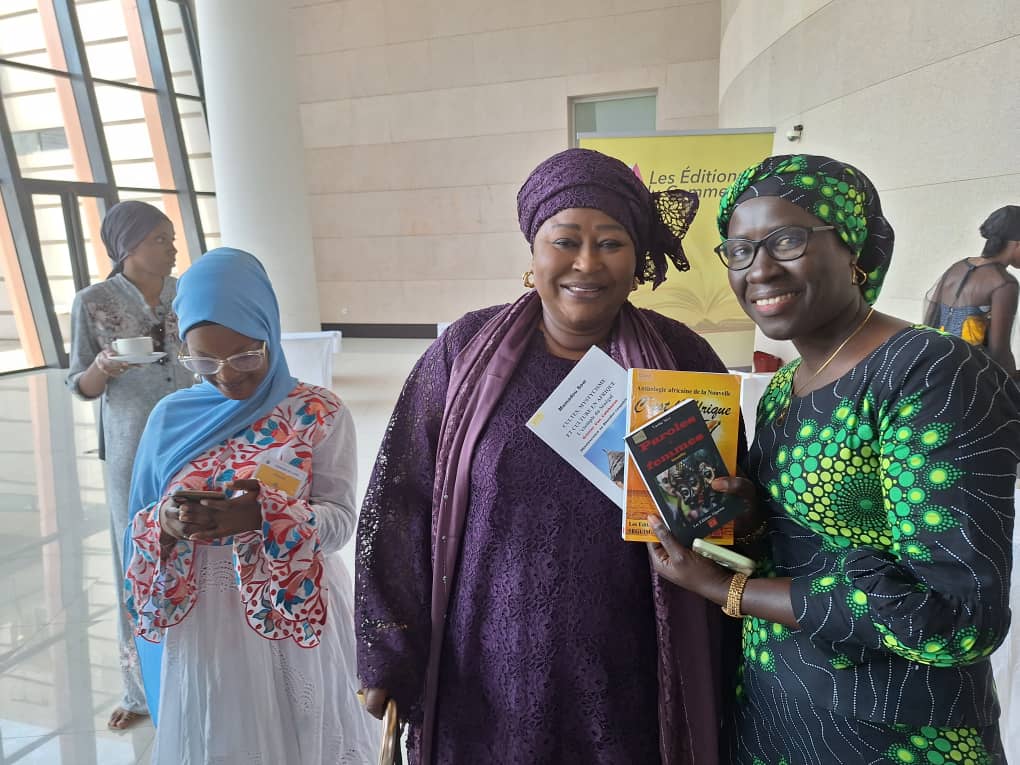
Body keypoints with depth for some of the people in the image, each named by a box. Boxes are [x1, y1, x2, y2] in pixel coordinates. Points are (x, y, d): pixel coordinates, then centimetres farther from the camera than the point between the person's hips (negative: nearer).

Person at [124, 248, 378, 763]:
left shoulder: (320, 414, -11)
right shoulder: (171, 418, -1)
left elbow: (341, 519, -12)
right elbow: (143, 528, 4)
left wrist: (263, 517, -29)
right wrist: (167, 523, -19)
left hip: (292, 615, -2)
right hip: (200, 623, 3)